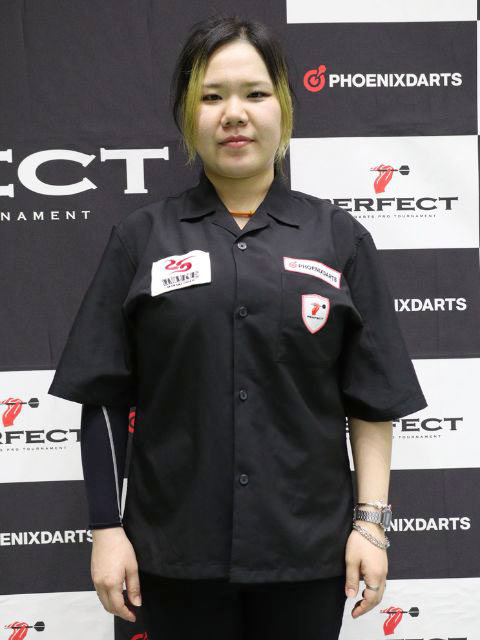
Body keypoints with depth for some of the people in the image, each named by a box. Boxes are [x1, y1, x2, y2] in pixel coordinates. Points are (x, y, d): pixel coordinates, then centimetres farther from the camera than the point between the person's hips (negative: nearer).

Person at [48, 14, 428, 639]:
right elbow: (105, 398, 1)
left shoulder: (341, 238, 1)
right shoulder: (141, 238, 1)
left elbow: (373, 398, 2)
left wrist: (371, 522, -3)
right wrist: (107, 529, -3)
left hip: (307, 546, 1)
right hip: (176, 549, 0)